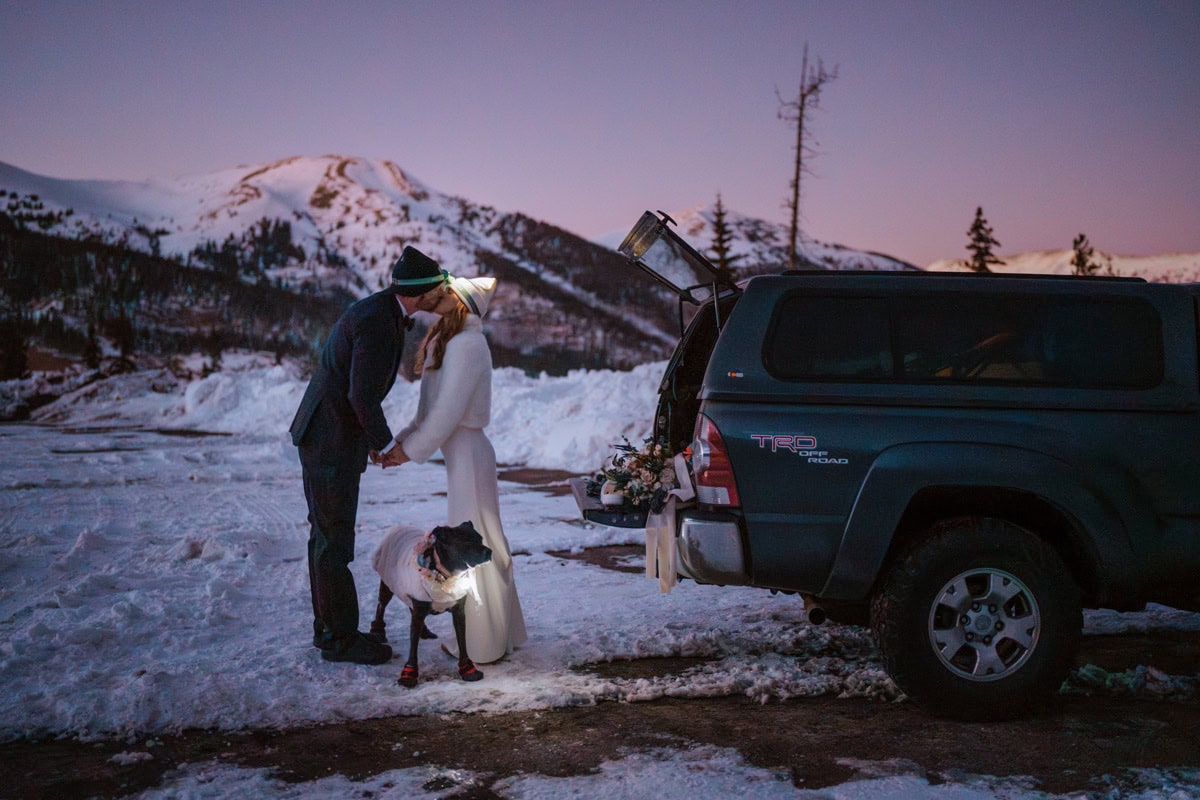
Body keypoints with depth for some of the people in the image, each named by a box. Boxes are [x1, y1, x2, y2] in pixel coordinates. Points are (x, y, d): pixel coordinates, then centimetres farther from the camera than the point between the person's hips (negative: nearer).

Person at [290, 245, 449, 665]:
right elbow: (363, 397, -24)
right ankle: (340, 637, 9)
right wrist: (386, 442, -11)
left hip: (324, 436, 10)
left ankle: (329, 628, 25)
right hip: (333, 441, -10)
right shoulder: (377, 323, -22)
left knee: (326, 534, 15)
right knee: (334, 540, -1)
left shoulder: (382, 309, 9)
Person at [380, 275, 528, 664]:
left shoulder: (467, 344, -17)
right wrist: (401, 441, 7)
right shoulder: (446, 340, 13)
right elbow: (431, 409, 15)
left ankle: (486, 645, 10)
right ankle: (499, 632, 28)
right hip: (461, 452, 10)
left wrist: (411, 450, -14)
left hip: (467, 453, -10)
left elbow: (449, 410, -20)